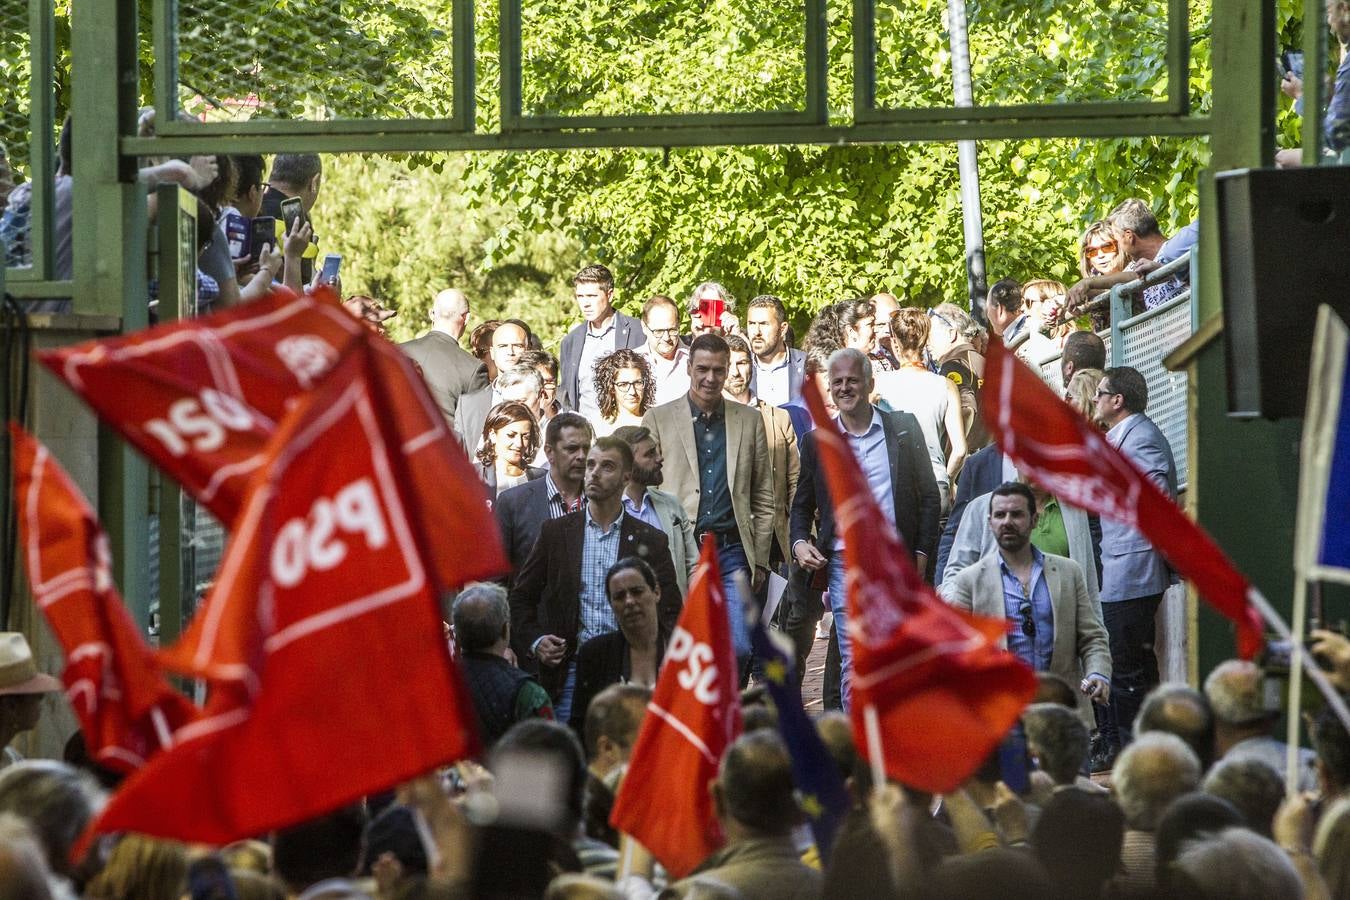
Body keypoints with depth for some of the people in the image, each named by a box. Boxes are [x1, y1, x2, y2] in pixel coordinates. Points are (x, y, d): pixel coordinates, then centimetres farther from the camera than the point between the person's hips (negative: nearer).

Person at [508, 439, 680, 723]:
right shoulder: (556, 532, 9)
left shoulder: (651, 541, 7)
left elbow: (670, 613, 8)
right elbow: (521, 598, 13)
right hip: (570, 671, 0)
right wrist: (534, 642, -3)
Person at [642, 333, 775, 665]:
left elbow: (763, 498, 14)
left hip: (731, 552, 1)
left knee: (738, 648, -11)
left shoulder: (749, 420, 12)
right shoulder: (658, 420, 6)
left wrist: (760, 560, 7)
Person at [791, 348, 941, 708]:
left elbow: (929, 496, 7)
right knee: (853, 662, -3)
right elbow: (803, 505, 16)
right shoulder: (817, 442, 8)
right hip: (845, 563, 0)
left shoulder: (904, 428, 5)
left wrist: (922, 553, -1)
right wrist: (799, 542, -4)